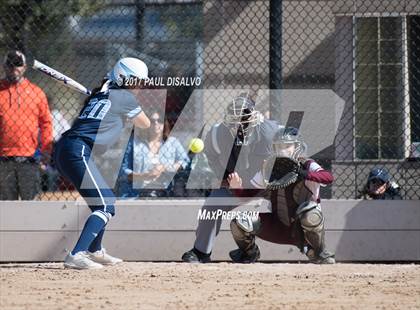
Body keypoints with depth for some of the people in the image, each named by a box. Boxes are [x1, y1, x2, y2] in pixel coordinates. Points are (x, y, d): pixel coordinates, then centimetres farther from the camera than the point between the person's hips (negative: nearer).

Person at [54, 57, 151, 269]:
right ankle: (77, 255, -25)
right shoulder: (125, 97, 1)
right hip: (78, 151, -9)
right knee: (105, 207, -12)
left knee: (104, 201, 24)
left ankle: (95, 252, 34)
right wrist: (130, 115, 34)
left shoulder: (98, 95, 23)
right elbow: (145, 124, 17)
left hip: (63, 149, 9)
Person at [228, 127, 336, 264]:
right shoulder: (269, 167, 1)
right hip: (277, 227, 3)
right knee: (239, 222, -17)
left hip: (300, 228, -3)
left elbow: (328, 177, -32)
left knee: (310, 216, -38)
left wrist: (303, 174, -46)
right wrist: (237, 187, -21)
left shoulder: (307, 166, -10)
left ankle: (319, 254, -10)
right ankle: (249, 252, 15)